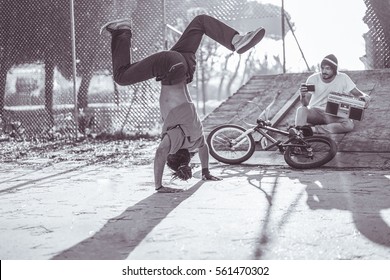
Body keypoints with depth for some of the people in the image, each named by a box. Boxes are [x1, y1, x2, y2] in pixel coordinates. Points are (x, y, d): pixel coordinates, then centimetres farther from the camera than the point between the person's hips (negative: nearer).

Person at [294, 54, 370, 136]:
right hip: (315, 112, -1)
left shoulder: (343, 78, -7)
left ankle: (313, 129, -36)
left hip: (333, 115, 1)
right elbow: (305, 104, -12)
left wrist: (364, 97, -28)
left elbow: (358, 93, -3)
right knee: (301, 110, -33)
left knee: (349, 125, -32)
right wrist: (303, 96, -36)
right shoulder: (313, 79, -8)